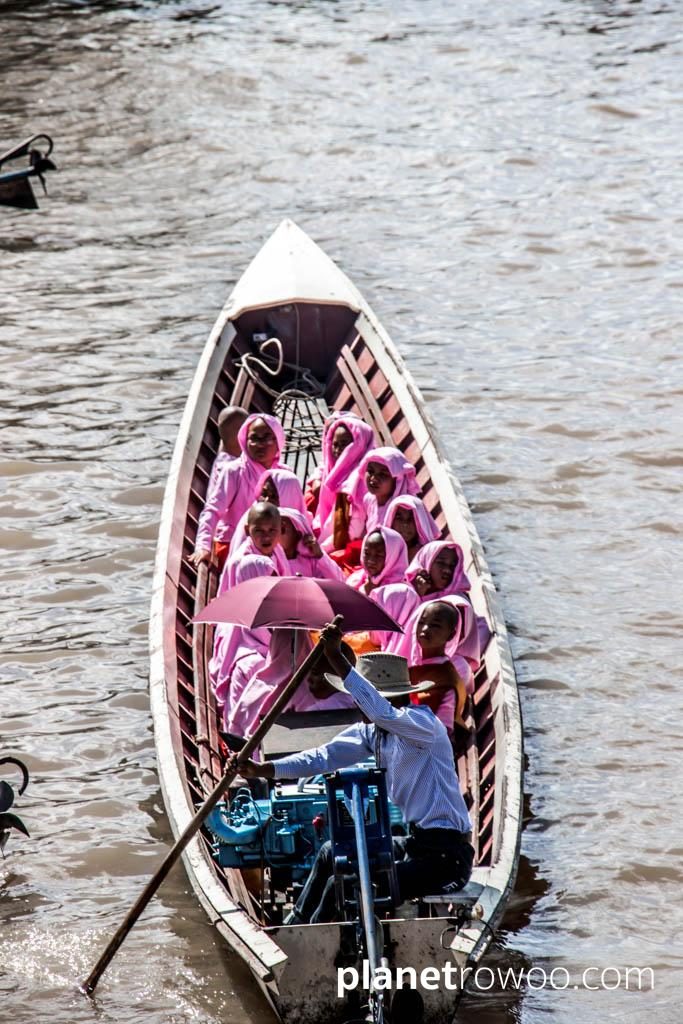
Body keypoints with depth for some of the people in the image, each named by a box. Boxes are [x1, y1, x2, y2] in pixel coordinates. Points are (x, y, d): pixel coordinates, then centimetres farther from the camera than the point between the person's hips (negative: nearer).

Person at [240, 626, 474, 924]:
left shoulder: (423, 723, -18)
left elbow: (381, 712, -37)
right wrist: (263, 770, 2)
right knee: (331, 854, 22)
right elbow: (326, 756, 10)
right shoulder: (373, 730, 9)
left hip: (446, 857, -10)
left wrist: (336, 659, -40)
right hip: (417, 842, 10)